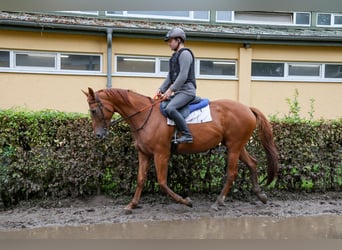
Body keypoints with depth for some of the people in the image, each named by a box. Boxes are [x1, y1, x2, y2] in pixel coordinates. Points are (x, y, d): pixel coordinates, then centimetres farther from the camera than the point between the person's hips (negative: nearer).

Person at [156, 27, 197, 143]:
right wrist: (161, 89, 8)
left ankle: (187, 135, -25)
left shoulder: (185, 53, -8)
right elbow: (170, 77, 21)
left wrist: (171, 90, -18)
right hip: (179, 91, 11)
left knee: (170, 108, -30)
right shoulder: (175, 56, 22)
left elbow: (183, 76, -18)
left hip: (187, 90, -10)